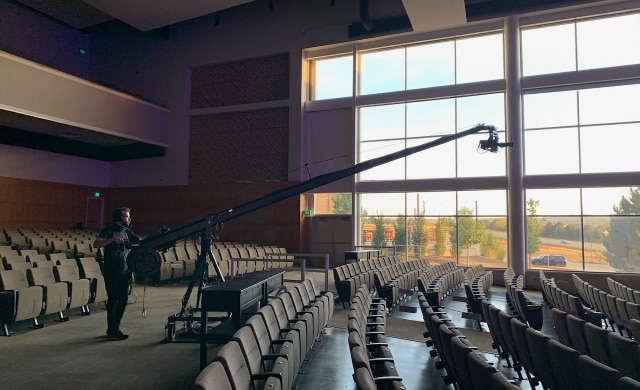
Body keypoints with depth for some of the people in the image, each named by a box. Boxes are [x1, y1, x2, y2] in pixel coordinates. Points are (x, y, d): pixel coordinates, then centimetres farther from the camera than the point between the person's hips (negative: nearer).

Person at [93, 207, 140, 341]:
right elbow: (96, 244, -19)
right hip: (112, 273, -7)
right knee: (113, 300, -3)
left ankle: (115, 328, 22)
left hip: (124, 272, 7)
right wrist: (112, 239, -28)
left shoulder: (127, 231, 12)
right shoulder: (109, 230, -6)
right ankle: (111, 332, 4)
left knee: (123, 299, 10)